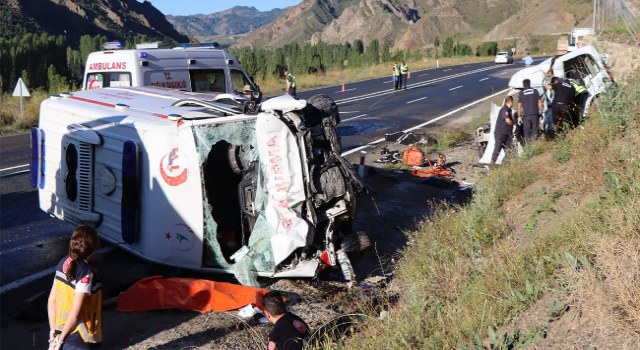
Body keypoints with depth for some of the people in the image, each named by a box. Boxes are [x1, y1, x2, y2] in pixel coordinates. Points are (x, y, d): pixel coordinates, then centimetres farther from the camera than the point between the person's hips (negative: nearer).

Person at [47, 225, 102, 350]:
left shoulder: (64, 263, -1)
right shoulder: (86, 272, -23)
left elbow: (52, 301, 3)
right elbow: (75, 313, -23)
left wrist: (53, 332, 7)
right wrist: (60, 339, -10)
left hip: (61, 330, 7)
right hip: (79, 339, -7)